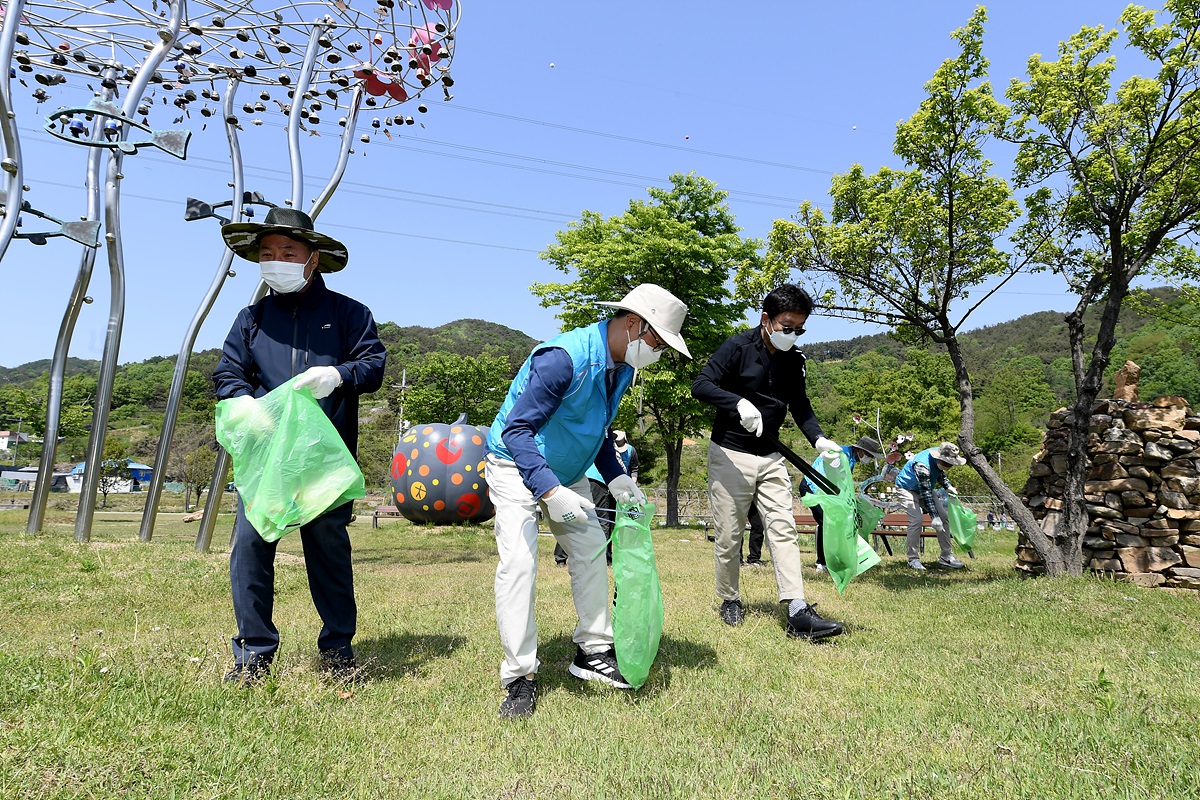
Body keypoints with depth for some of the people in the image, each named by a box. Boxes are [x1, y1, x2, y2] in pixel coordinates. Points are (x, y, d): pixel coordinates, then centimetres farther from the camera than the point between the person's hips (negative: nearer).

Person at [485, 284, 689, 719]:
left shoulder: (621, 367, -3)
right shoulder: (563, 358, -31)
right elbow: (516, 429, -32)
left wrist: (616, 477, -5)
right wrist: (550, 492, -41)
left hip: (567, 471, 8)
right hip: (517, 466, -8)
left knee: (591, 549, 5)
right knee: (518, 561, -16)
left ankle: (593, 651, 18)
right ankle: (519, 676, -5)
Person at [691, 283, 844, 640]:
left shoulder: (794, 359, 5)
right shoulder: (737, 347, -11)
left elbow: (800, 406, 8)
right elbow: (701, 385, -17)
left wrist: (819, 439, -10)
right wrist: (739, 403, -34)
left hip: (771, 458, 5)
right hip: (729, 454, -4)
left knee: (783, 529, -4)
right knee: (729, 536, 4)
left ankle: (798, 613, -6)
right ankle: (730, 600, 24)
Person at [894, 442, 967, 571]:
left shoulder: (940, 460, -11)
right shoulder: (922, 466, -37)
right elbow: (925, 493, -38)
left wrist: (948, 486, -1)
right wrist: (934, 516, -40)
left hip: (925, 489, 9)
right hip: (906, 489, -8)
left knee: (944, 517, -1)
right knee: (916, 520, -24)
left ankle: (946, 557, 4)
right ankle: (913, 559, -12)